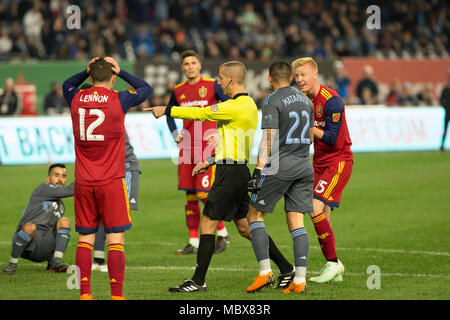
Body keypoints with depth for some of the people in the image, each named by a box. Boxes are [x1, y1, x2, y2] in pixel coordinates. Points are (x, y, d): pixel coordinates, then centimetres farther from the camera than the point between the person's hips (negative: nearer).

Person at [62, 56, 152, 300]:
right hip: (111, 180, -3)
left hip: (83, 182, 3)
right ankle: (116, 294, -6)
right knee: (115, 239, -2)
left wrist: (87, 71, 16)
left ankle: (84, 294, 4)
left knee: (85, 238, 7)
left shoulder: (76, 99, 3)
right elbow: (146, 89, 12)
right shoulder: (118, 100, -6)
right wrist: (121, 72, 15)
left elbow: (67, 85, 28)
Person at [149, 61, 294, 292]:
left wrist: (167, 110, -5)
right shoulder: (249, 104, 15)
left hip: (230, 173, -9)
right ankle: (286, 269, 16)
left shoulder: (235, 107, -17)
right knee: (245, 227, 14)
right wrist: (210, 161, 22)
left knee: (207, 224, -4)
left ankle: (198, 281, -2)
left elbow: (201, 113, -15)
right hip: (240, 171, 9)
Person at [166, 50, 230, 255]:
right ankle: (193, 242, 9)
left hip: (207, 145, -5)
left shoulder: (212, 86, -3)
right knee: (190, 196, 4)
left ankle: (222, 233, 7)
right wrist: (175, 134, 13)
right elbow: (170, 113, 28)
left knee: (204, 194, -11)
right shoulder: (178, 91, 11)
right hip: (187, 146, 5)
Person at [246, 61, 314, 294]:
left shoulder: (272, 101, -7)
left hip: (280, 166, -6)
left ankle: (265, 271, -3)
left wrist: (259, 170, -15)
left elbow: (269, 138, -14)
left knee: (254, 214, 6)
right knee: (296, 222, 5)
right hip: (305, 166, 6)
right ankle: (300, 280, -3)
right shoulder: (305, 100, 14)